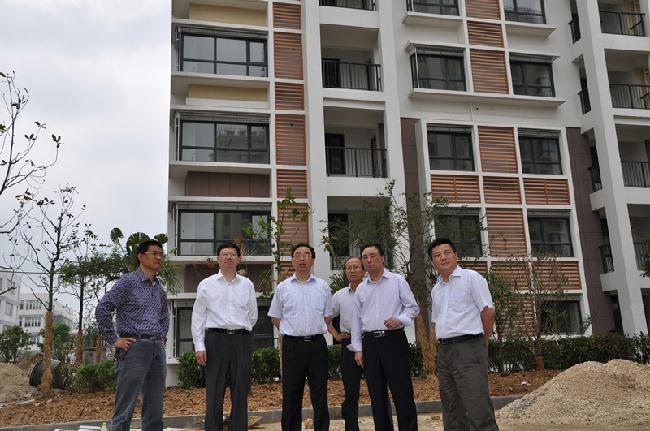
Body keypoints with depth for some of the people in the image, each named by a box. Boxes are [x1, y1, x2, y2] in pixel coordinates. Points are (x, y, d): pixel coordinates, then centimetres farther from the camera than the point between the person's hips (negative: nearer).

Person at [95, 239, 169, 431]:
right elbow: (102, 309, -10)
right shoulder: (128, 282, -5)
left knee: (154, 409, 10)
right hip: (134, 348, -7)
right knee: (125, 410, -2)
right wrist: (114, 340, -9)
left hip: (157, 350, 7)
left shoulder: (160, 289, 16)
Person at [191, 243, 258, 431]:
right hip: (216, 340, -2)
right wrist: (199, 346, -3)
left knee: (241, 394, 6)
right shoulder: (206, 284, 5)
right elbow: (198, 317, 3)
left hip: (241, 340, 2)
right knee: (214, 394, 0)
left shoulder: (247, 285, 10)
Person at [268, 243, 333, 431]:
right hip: (292, 345, -1)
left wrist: (315, 330, 5)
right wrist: (291, 331, 5)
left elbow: (328, 316, 14)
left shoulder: (322, 286, 7)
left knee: (319, 395, 6)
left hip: (317, 344, 1)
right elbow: (275, 316, 13)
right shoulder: (282, 288, 6)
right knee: (291, 396, 4)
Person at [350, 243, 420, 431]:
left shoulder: (397, 281, 3)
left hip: (393, 340, -4)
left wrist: (399, 319, -17)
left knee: (402, 393, -6)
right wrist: (357, 349, 9)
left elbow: (413, 307, 3)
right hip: (370, 342, 4)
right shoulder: (361, 288, 13)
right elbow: (356, 318, 15)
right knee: (377, 396, 8)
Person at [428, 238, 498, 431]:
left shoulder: (471, 277, -3)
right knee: (452, 413, 12)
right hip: (444, 352, 7)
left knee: (478, 410, -10)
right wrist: (442, 346, 12)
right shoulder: (436, 289, 17)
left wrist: (482, 342, 2)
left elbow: (488, 311, -6)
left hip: (468, 349, -7)